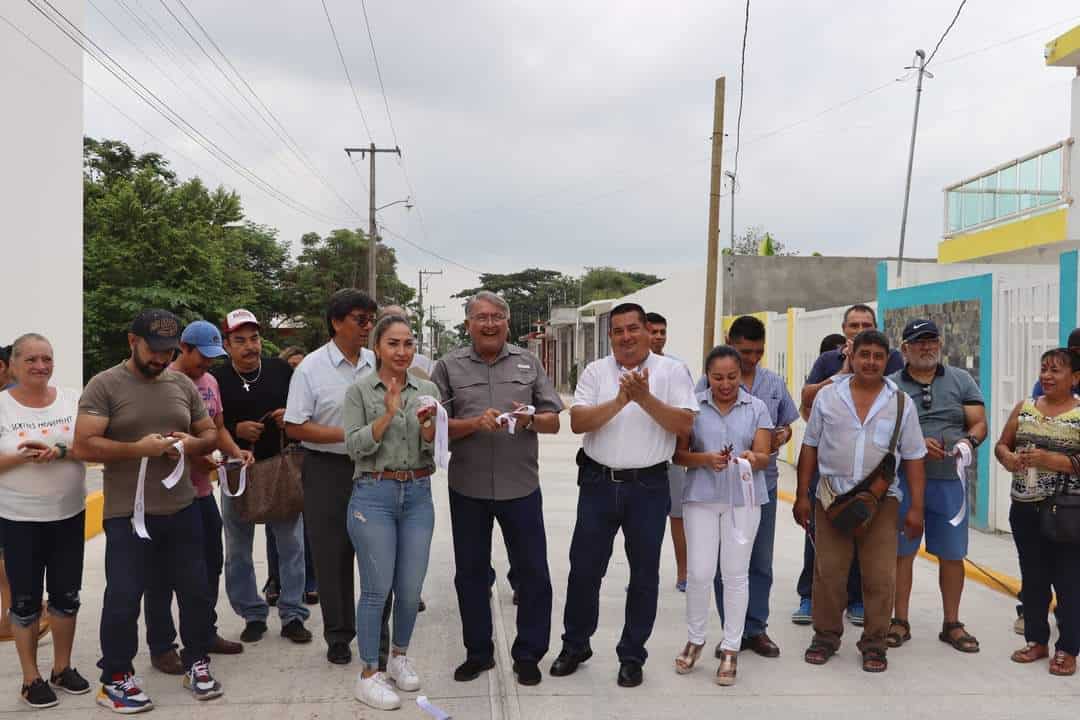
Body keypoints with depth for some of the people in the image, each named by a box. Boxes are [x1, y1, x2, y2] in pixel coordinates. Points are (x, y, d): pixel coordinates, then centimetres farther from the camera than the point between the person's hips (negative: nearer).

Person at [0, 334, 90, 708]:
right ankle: (31, 678, 22)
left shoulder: (72, 400, -1)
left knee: (66, 595, 12)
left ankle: (62, 668, 28)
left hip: (70, 514, 2)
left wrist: (59, 451, -21)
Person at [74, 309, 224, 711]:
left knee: (196, 592, 12)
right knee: (123, 599, 4)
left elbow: (210, 435, 14)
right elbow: (83, 446, -14)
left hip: (182, 510, 5)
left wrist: (191, 443, -8)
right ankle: (115, 679, 22)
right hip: (128, 514, -4)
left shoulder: (183, 384, 8)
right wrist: (137, 448, -23)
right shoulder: (104, 385, -7)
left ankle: (196, 663, 30)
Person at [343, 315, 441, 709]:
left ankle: (399, 656, 31)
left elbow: (436, 450, 5)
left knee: (411, 589, 8)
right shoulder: (359, 390, -3)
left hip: (418, 495, 3)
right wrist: (388, 414, -18)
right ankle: (369, 674, 15)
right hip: (374, 495, -3)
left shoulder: (427, 390, 6)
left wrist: (428, 429, -16)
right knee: (376, 589, 1)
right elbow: (354, 447, -9)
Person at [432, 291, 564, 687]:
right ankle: (478, 651, 29)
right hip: (468, 487, 0)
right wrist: (474, 423, -19)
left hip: (521, 486, 0)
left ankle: (528, 654, 22)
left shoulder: (528, 362, 5)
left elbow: (553, 420, 4)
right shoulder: (449, 366, 3)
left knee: (532, 572, 5)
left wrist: (530, 419, -17)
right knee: (470, 573, 12)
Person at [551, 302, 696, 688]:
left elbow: (684, 425, -9)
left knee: (644, 574, 8)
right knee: (583, 568, 9)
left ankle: (632, 656, 25)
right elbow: (577, 422, -8)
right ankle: (575, 645, 29)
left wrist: (646, 399, -20)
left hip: (649, 487, -1)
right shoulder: (595, 371, 3)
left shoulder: (672, 371, -1)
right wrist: (620, 401, -20)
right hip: (599, 483, 1)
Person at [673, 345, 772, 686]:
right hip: (701, 497, 0)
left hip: (744, 498, 1)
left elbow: (764, 456, -1)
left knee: (736, 574, 6)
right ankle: (694, 639, 23)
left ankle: (731, 649, 18)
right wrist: (705, 459, -18)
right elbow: (679, 454, 1)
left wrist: (753, 458, -24)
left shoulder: (756, 408, 4)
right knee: (700, 573, 1)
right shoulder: (694, 406, 1)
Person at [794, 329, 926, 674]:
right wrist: (802, 496, 4)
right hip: (832, 498, 0)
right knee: (828, 573, 5)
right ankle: (826, 637, 21)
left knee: (879, 577, 2)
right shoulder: (827, 396, 5)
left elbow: (913, 458, 7)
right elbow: (810, 448, 8)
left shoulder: (901, 402, 5)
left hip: (881, 500, 0)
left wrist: (916, 508, 1)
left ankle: (874, 644, 17)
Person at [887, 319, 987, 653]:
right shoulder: (890, 385, 4)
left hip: (949, 480, 1)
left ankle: (952, 624, 22)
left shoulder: (961, 381, 10)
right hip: (904, 481, -1)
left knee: (952, 555, 7)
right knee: (901, 553, 5)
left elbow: (979, 423, 6)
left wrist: (969, 441, -16)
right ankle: (900, 622, 18)